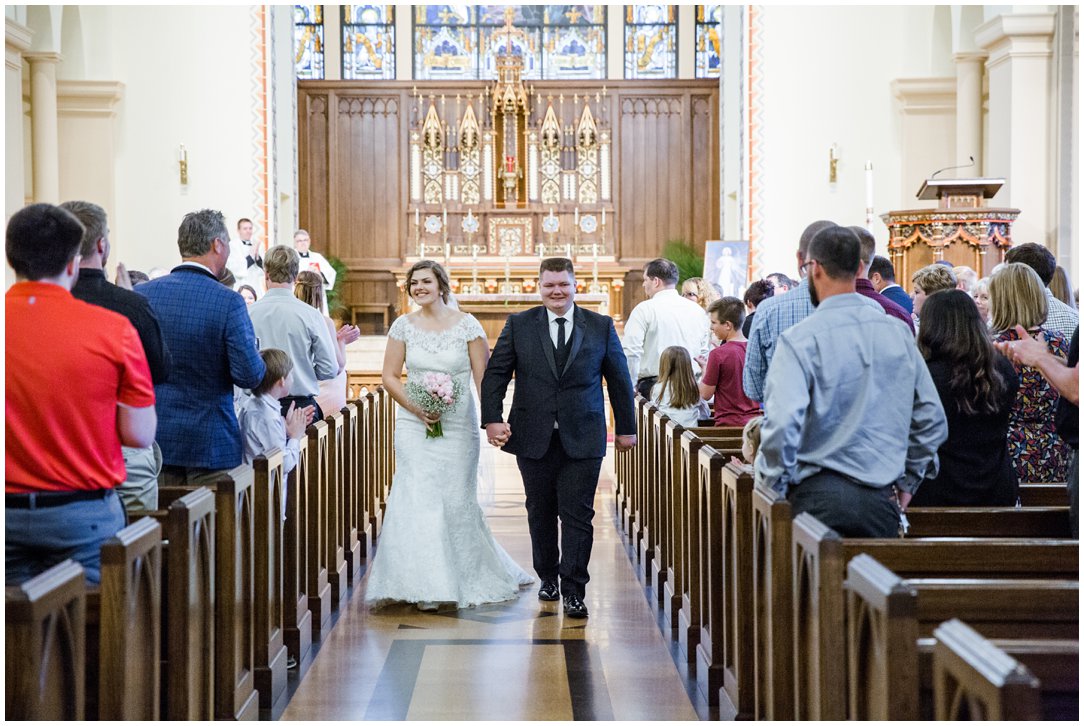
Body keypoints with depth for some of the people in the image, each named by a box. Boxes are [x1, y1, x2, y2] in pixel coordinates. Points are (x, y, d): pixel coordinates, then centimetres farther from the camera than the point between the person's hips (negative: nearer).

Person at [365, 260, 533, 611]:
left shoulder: (467, 325, -2)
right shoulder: (403, 326, 2)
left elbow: (484, 377, -3)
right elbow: (390, 376, 5)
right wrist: (415, 407, -10)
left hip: (458, 426, -1)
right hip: (414, 426, 1)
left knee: (456, 500, 4)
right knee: (418, 499, -6)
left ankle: (472, 578, 21)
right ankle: (424, 585, 2)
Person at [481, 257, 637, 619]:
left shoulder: (601, 326, 4)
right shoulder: (518, 325, 4)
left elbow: (619, 380, 9)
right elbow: (495, 374, 3)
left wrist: (626, 427, 9)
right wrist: (493, 418, -9)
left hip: (582, 439, -1)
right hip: (534, 438, 1)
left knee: (577, 516, -5)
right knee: (540, 514, 12)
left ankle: (573, 592, 0)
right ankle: (548, 578, 29)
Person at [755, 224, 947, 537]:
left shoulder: (799, 339, -9)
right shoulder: (898, 333, 7)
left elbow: (782, 424, -20)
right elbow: (932, 418, 12)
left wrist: (771, 488, -5)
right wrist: (907, 481, 21)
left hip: (819, 499, -4)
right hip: (882, 502, 4)